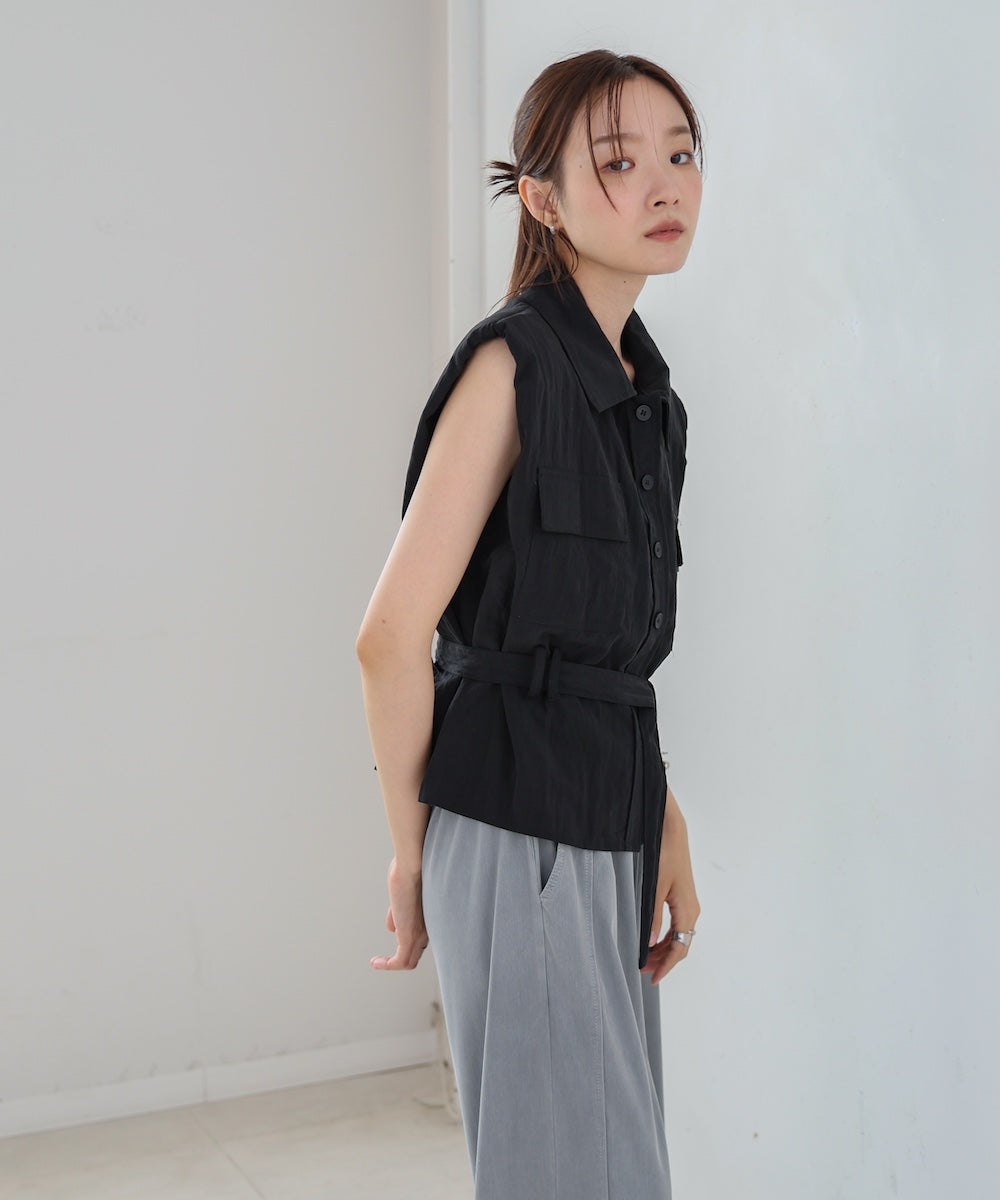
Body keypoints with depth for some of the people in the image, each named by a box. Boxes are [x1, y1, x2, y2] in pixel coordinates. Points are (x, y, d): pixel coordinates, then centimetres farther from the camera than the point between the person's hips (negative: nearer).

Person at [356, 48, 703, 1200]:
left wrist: (663, 823, 11)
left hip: (609, 820, 8)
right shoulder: (513, 363, -13)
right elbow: (392, 635, -15)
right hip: (518, 817, -8)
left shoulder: (640, 383, 12)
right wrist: (413, 851, -5)